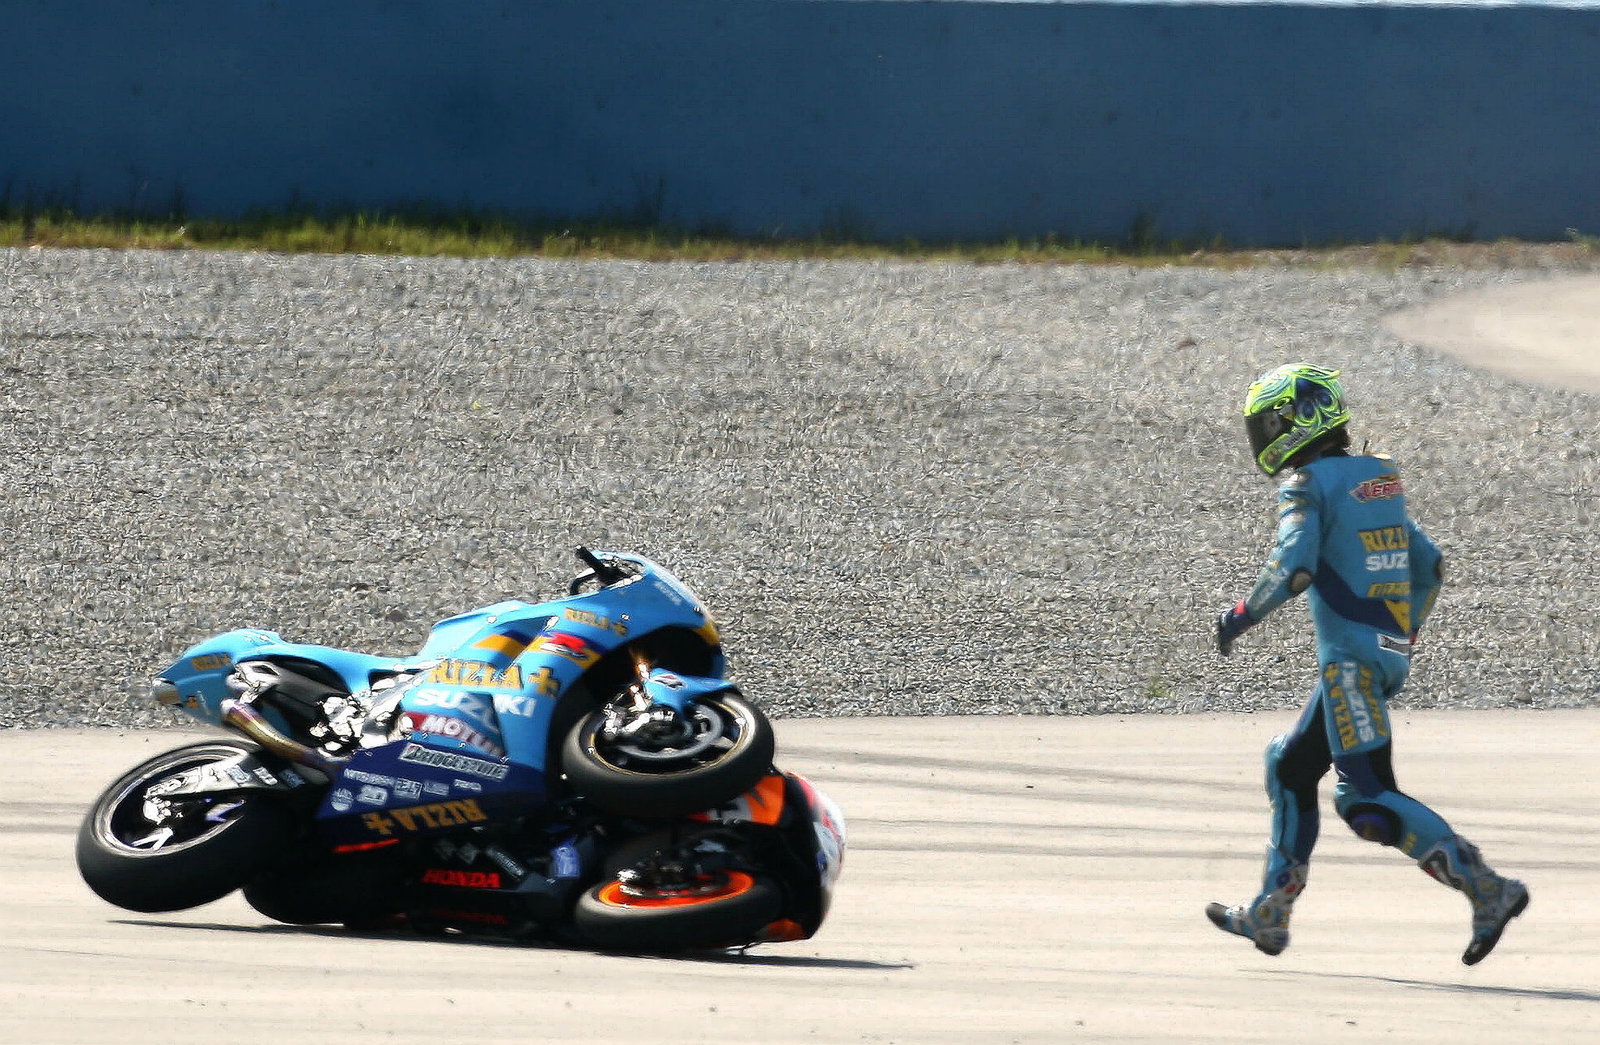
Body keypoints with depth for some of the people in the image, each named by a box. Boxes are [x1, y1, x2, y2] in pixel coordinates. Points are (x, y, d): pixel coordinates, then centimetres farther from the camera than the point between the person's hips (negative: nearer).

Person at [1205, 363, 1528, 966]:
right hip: (1390, 658, 9)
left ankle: (1487, 890, -23)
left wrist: (1240, 617, -8)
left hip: (1350, 662, -9)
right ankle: (1269, 916, 23)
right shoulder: (1377, 483, 17)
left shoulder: (1307, 485, -8)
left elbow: (1294, 567, -22)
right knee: (1291, 766, 19)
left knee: (1369, 801, -12)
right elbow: (1430, 567, 21)